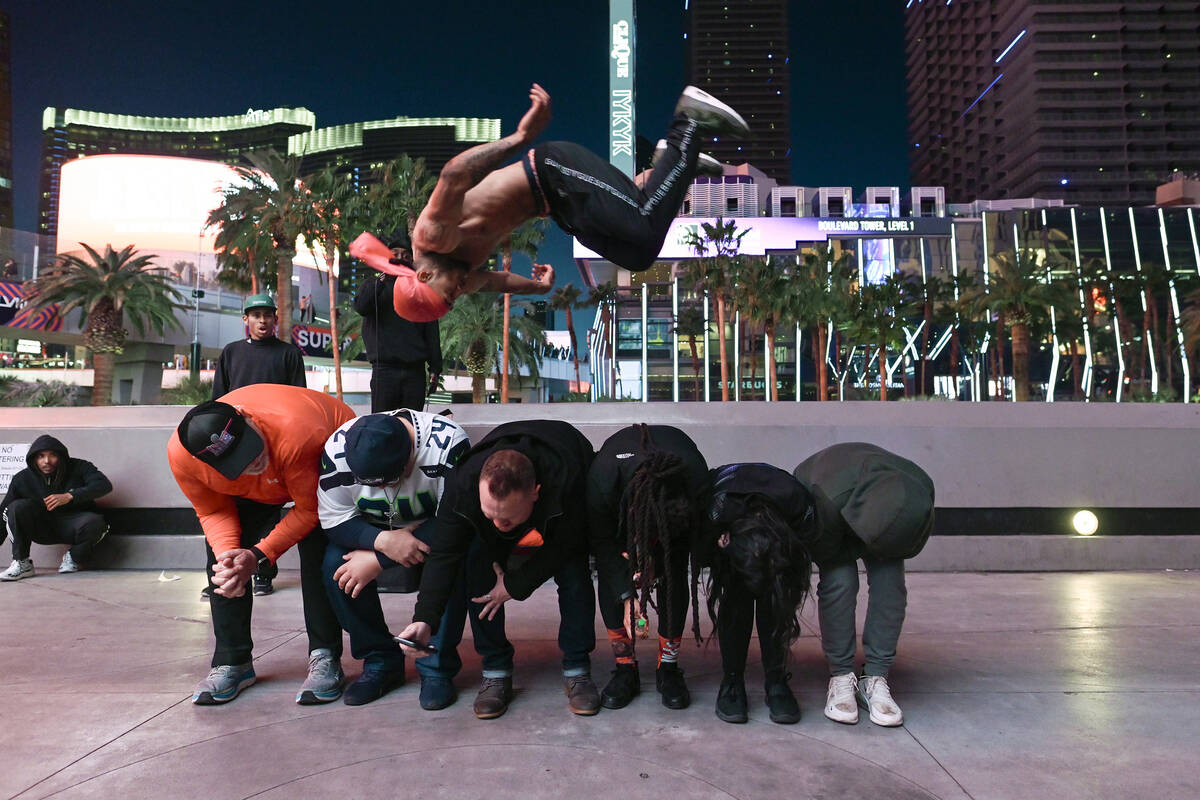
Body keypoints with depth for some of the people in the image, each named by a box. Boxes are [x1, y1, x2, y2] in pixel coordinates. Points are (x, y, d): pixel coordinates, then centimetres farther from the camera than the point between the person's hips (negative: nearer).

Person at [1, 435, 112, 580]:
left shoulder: (78, 467, -8)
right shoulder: (23, 479, -4)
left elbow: (105, 485, -21)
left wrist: (69, 496, -30)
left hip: (72, 527, -2)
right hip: (43, 529, 2)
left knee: (95, 522, -34)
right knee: (17, 507, -24)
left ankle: (73, 558, -4)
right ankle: (22, 564, -16)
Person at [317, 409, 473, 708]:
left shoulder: (448, 444, -33)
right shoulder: (337, 450, -22)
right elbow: (334, 521, -15)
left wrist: (379, 560, -32)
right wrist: (383, 540, -36)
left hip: (434, 529, -3)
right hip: (374, 532, 3)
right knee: (334, 565, -24)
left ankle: (438, 667, -12)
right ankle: (380, 660, -4)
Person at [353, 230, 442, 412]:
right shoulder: (373, 285, 13)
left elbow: (432, 332, 14)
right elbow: (360, 307, -10)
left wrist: (435, 368, 6)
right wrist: (383, 277, -12)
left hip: (415, 371, 2)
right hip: (385, 368, -2)